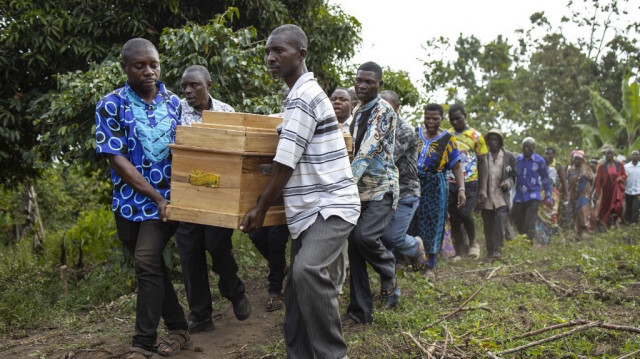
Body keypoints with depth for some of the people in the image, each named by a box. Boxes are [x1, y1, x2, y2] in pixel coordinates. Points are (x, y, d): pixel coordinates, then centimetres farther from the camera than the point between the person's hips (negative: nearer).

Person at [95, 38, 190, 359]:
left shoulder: (173, 102, 3)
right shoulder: (110, 106, -6)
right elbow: (116, 159, -12)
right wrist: (155, 196, -17)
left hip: (166, 199, 0)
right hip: (130, 201, 0)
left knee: (147, 262, -12)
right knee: (151, 265, 9)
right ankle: (178, 329, 25)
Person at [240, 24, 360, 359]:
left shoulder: (304, 96, -16)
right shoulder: (300, 94, 16)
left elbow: (285, 163, -17)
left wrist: (260, 209, -9)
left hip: (330, 205, -11)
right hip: (309, 208, 11)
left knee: (307, 270, -31)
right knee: (296, 287, 10)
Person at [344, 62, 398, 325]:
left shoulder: (383, 110, -10)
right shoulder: (357, 113, 15)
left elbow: (368, 151, -22)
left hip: (381, 188, -7)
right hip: (359, 189, 7)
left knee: (365, 236, -27)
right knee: (354, 244, 2)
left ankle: (389, 269, 8)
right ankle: (360, 311, 12)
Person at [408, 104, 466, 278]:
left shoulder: (448, 139, 0)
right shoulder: (415, 133, 6)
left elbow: (456, 166, -2)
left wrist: (461, 189, -13)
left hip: (435, 186, -2)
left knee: (431, 224, 1)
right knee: (410, 222, 0)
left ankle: (430, 266, 9)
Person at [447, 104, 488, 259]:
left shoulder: (476, 136, 3)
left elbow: (482, 163, 4)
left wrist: (483, 188, -3)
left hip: (470, 183, -3)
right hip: (450, 183, 3)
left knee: (465, 214, -18)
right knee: (454, 220, 3)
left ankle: (473, 242, 8)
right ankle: (459, 253, 12)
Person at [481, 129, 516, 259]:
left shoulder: (509, 157, 7)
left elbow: (513, 175, 11)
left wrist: (508, 183, -10)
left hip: (502, 197, -1)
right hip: (487, 198, 1)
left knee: (501, 220, -18)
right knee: (488, 226, 5)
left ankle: (498, 249, -13)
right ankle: (490, 253, 16)